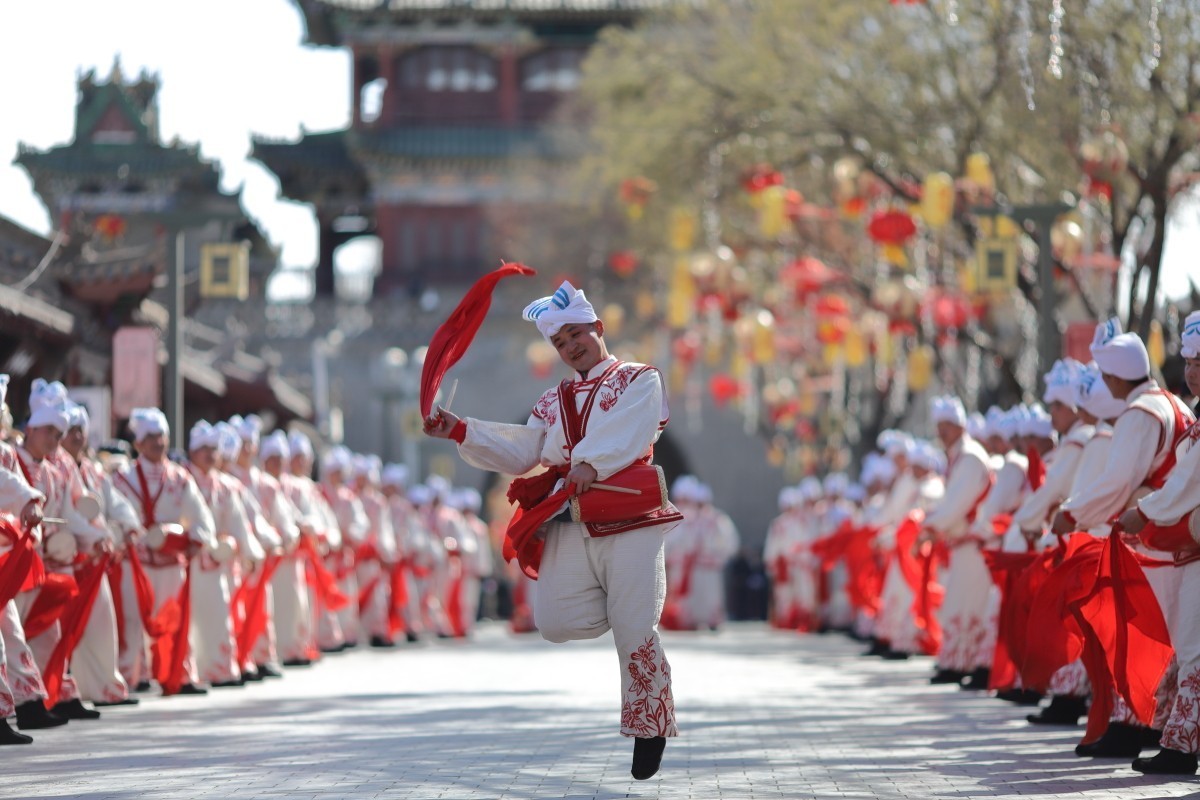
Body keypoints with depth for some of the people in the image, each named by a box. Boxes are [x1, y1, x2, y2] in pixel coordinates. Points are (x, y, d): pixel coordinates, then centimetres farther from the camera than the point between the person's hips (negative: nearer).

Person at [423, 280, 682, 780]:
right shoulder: (553, 403, 23)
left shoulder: (639, 381, 5)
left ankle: (650, 729, 10)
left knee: (634, 632, -7)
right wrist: (460, 432, -1)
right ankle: (627, 614, 18)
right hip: (571, 527, 5)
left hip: (629, 522, -5)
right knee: (555, 622, -11)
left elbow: (624, 435, -16)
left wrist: (591, 465, -35)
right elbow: (518, 455, 13)